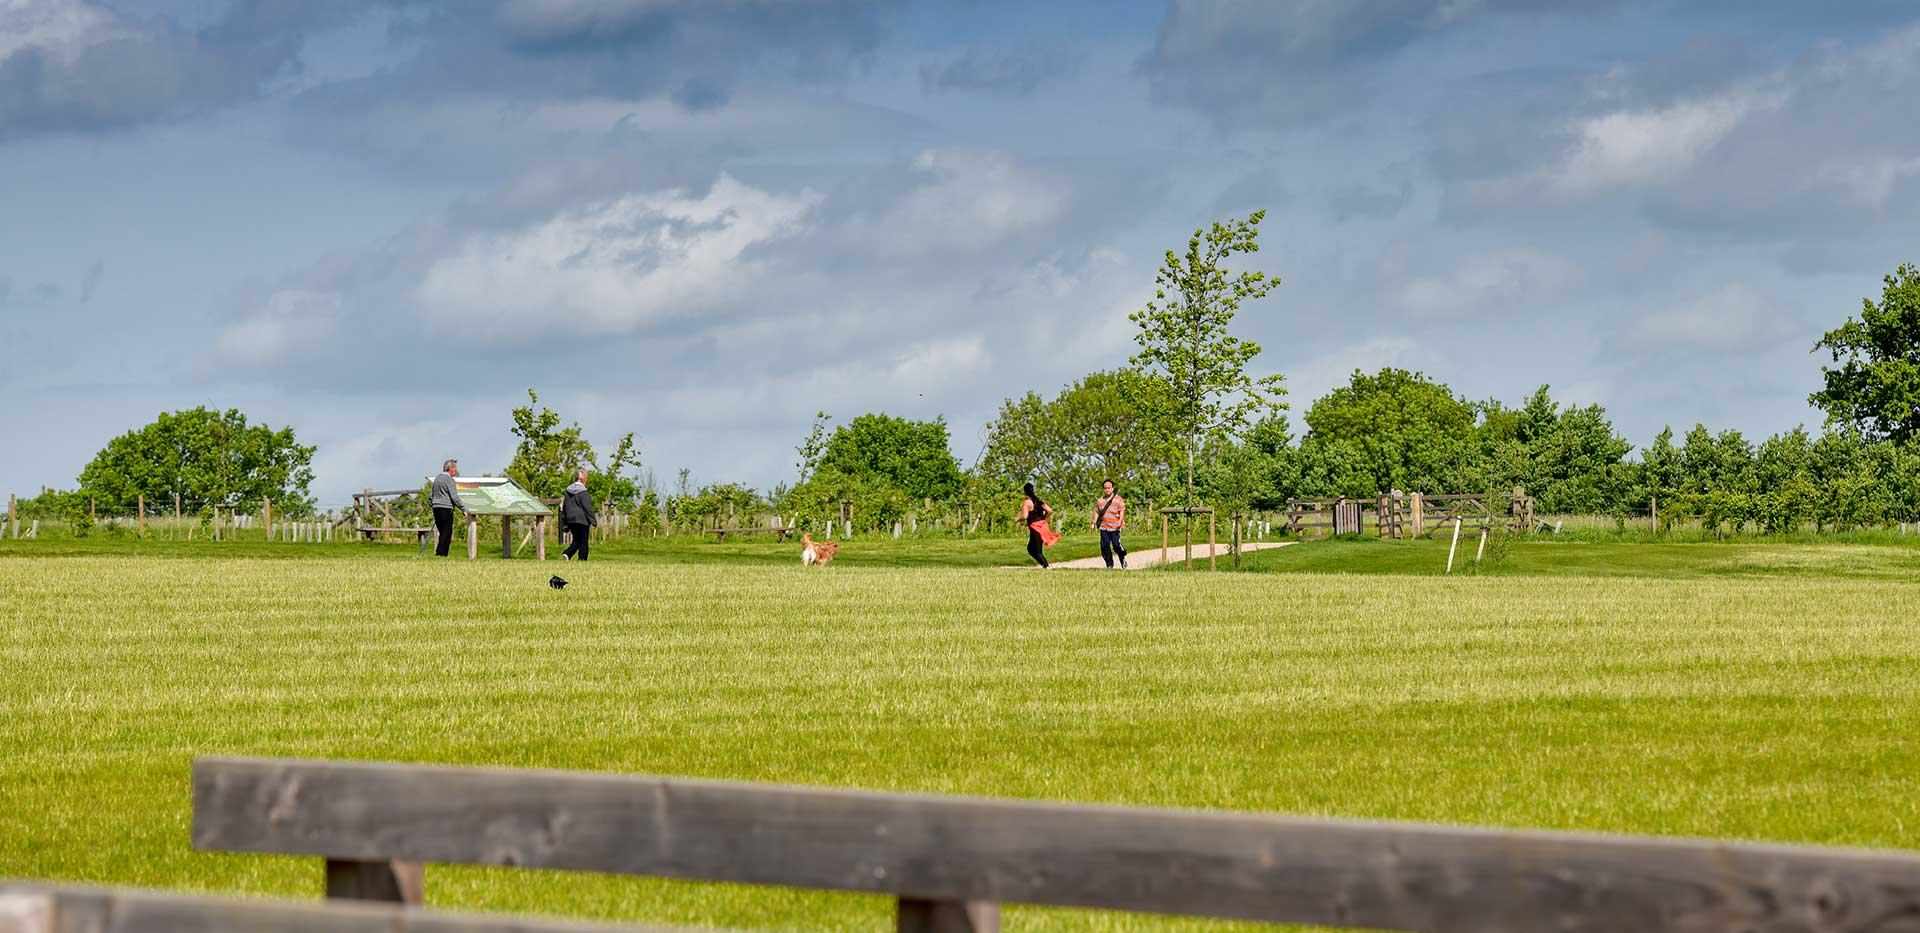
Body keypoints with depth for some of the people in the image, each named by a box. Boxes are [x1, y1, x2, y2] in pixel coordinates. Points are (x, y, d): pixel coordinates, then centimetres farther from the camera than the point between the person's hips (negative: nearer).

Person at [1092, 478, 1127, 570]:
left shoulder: (1118, 499, 1)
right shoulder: (1100, 500, 15)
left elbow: (1122, 511, -4)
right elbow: (1096, 512, 21)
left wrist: (1120, 521, -19)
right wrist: (1094, 523, 13)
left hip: (1114, 527, -4)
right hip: (1103, 527, 4)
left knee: (1116, 545, -9)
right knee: (1104, 546, -1)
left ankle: (1123, 559, 16)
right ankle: (1109, 564, 10)